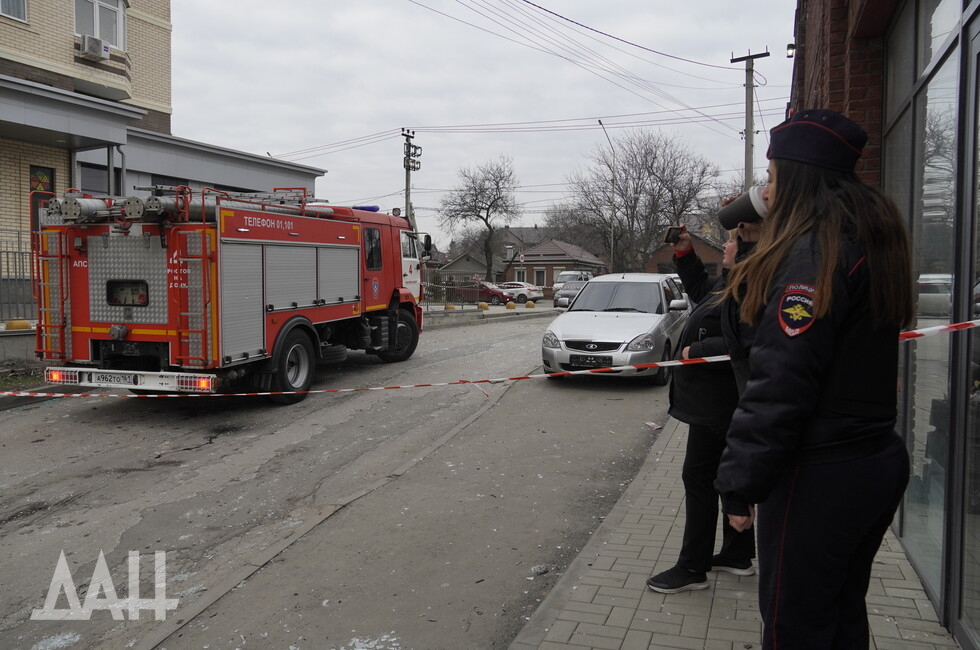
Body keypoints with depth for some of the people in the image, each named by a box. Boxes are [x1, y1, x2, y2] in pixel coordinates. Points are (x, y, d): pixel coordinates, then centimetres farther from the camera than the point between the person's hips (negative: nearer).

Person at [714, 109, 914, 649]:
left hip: (819, 480, -10)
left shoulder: (816, 251, -19)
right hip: (879, 462, 10)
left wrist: (740, 483, -18)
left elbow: (780, 384, -24)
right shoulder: (872, 243, 12)